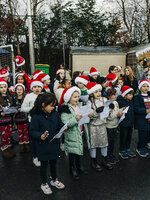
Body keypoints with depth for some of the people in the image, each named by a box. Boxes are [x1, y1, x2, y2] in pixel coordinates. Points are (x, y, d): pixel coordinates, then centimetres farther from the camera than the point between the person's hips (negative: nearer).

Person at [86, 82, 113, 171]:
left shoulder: (104, 99, 1)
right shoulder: (89, 102, -10)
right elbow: (90, 115, -17)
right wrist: (96, 112, -32)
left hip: (102, 124, 4)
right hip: (93, 125, -4)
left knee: (104, 141, 12)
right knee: (93, 143, 7)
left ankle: (104, 160, 31)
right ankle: (94, 161, 24)